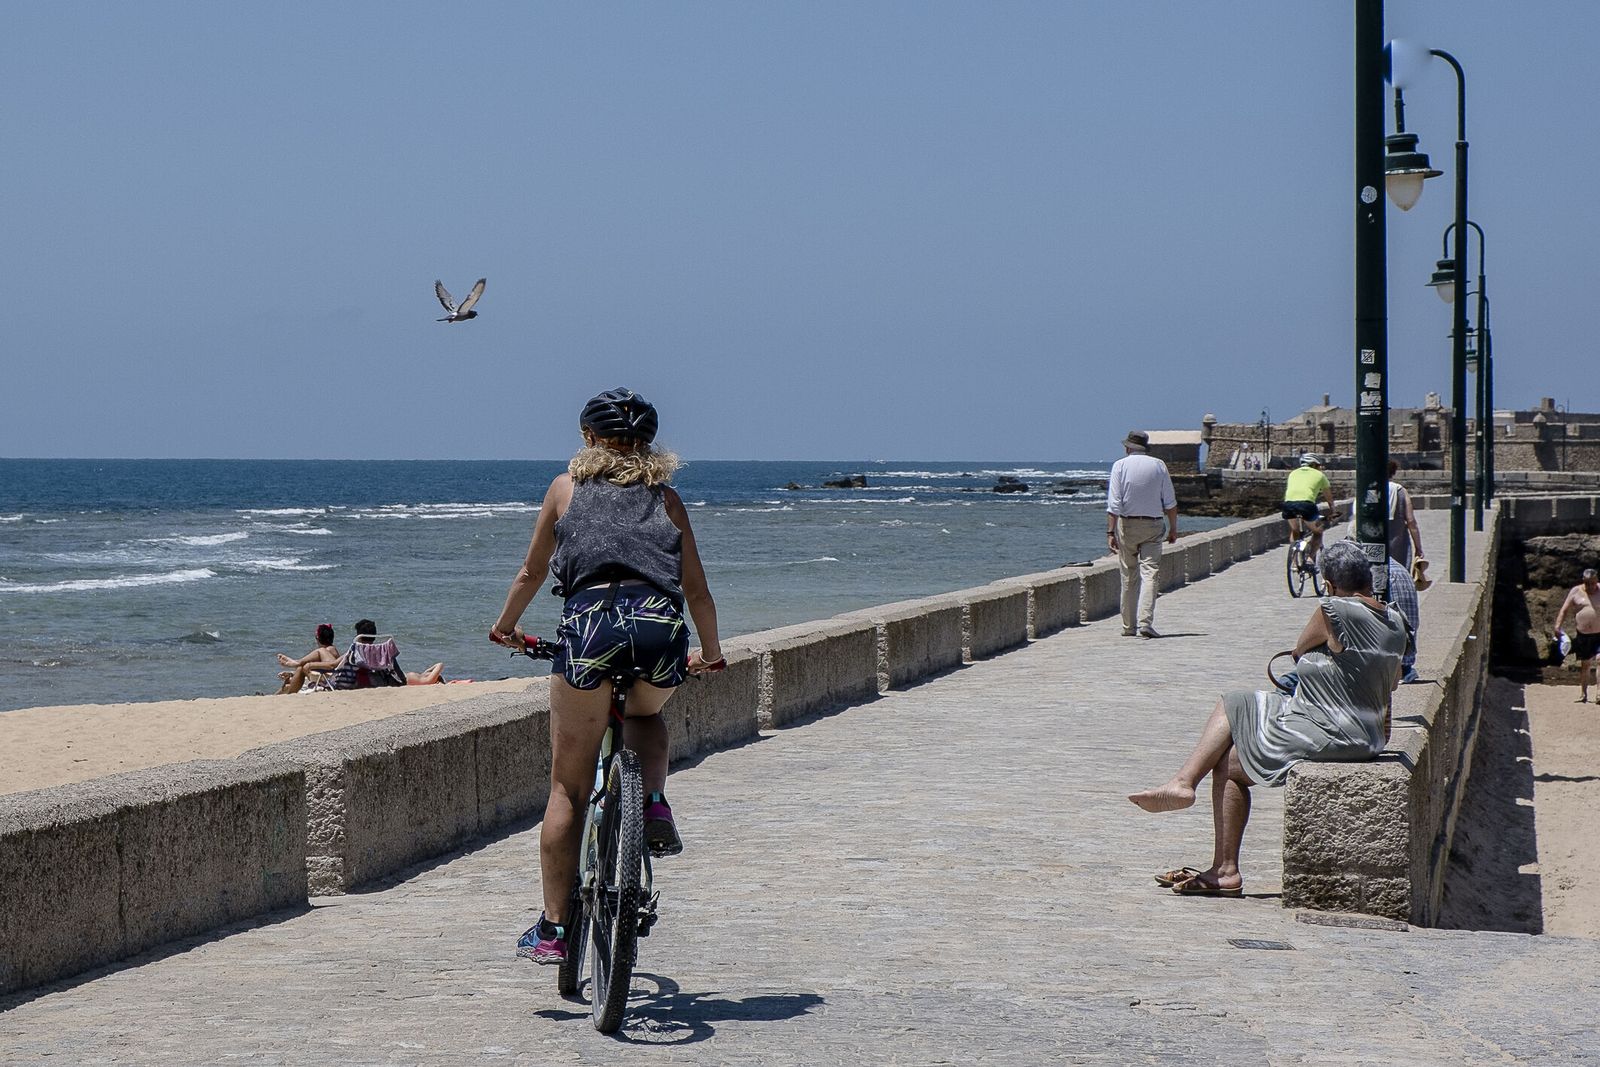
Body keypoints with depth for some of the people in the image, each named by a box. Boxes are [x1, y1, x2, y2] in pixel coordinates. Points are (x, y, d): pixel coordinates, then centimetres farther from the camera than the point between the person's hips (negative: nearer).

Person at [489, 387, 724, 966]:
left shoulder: (567, 486, 23)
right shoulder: (665, 496, 25)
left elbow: (531, 573, 29)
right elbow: (697, 590, 23)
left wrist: (505, 626, 46)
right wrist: (711, 655, 39)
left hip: (590, 619, -2)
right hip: (661, 622, 2)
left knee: (568, 784, 8)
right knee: (646, 715, 36)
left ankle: (554, 927, 7)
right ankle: (654, 805, 9)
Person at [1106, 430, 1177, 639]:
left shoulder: (1120, 465, -2)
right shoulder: (1159, 466, 3)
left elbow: (1114, 504, -9)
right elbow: (1170, 502, 4)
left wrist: (1111, 531, -10)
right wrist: (1173, 528, 12)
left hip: (1126, 524, 0)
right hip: (1152, 526, 0)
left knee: (1129, 576, 8)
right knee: (1150, 573, -4)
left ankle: (1129, 626, 12)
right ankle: (1145, 622, -19)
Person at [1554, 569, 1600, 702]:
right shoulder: (1576, 592, 3)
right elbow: (1564, 610, 3)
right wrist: (1558, 627, -9)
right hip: (1582, 635, 2)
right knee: (1584, 664, 12)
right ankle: (1583, 694, 24)